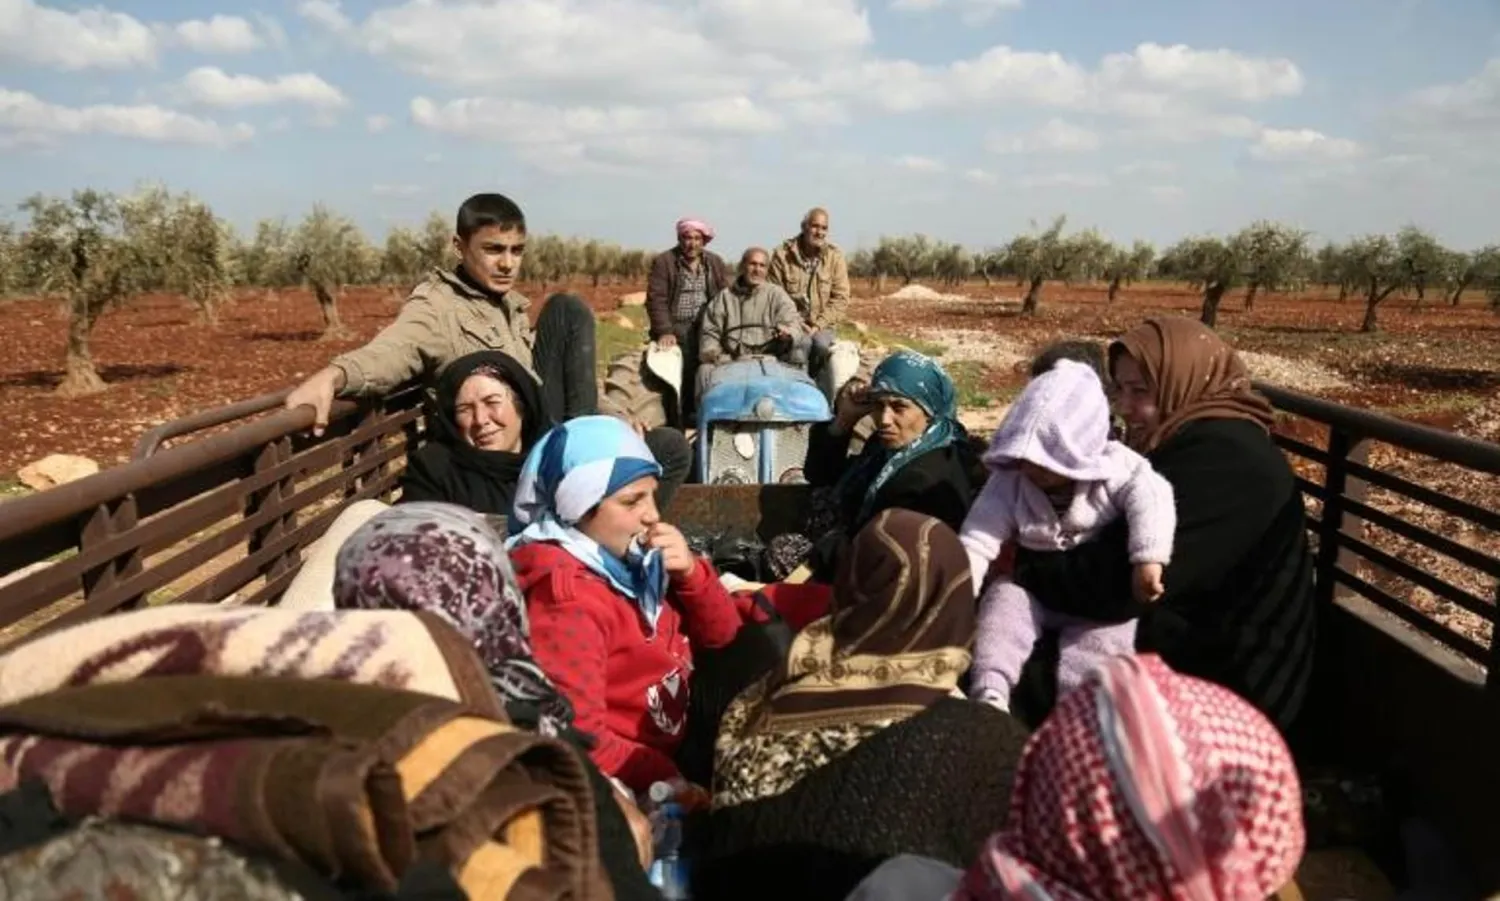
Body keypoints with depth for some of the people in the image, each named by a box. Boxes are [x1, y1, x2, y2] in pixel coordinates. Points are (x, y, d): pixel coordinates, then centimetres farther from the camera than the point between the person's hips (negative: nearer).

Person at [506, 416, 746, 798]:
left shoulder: (633, 558, 1)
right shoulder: (565, 599, -22)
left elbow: (721, 634, 6)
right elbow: (577, 739, -26)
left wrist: (691, 572, -11)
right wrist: (672, 781, -24)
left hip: (676, 747, 8)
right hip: (632, 781, -8)